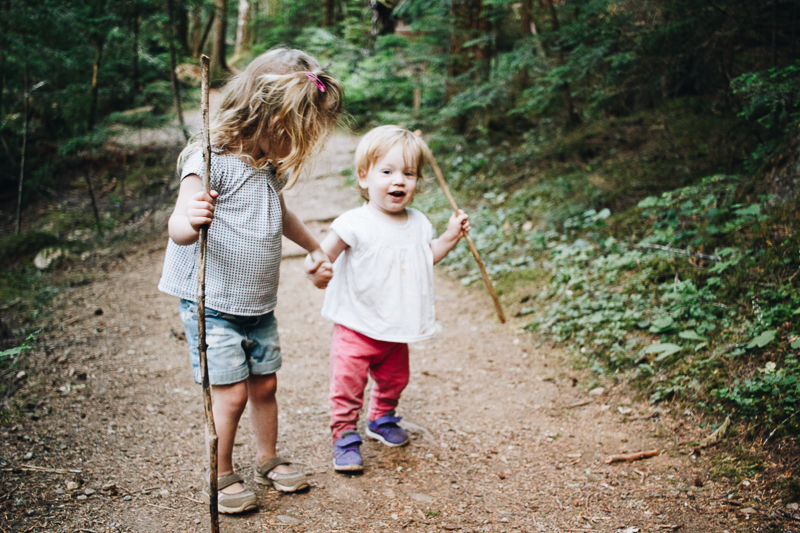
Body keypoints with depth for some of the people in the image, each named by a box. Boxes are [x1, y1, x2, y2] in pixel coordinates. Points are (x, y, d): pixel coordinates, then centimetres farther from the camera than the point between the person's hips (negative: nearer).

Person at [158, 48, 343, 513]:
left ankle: (269, 460, 35)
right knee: (232, 393, -3)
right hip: (213, 306, -7)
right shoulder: (213, 162, -20)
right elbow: (179, 229, -28)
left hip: (259, 306, 7)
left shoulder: (270, 167, 6)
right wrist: (190, 221, -51)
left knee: (265, 384, 14)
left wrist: (315, 248, 37)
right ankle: (221, 477, 19)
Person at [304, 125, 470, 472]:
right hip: (355, 328, -6)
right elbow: (323, 252, -21)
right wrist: (316, 271, -42)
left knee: (394, 380, 22)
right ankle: (344, 439, 16)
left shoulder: (418, 223, 1)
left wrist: (451, 237, 10)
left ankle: (383, 420, 49)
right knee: (347, 387, -4)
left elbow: (424, 259, 17)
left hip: (396, 332, 6)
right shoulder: (355, 224, -20)